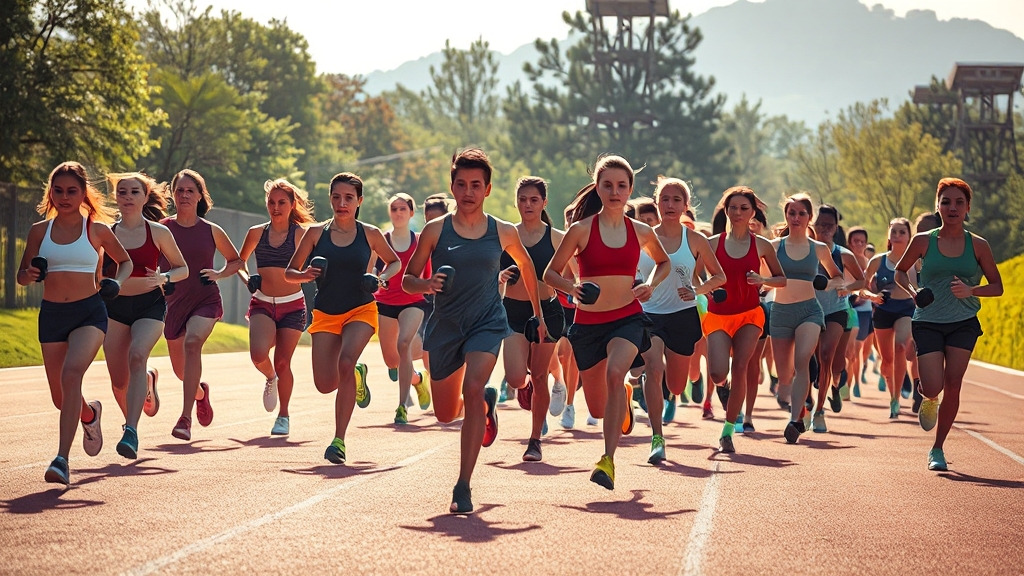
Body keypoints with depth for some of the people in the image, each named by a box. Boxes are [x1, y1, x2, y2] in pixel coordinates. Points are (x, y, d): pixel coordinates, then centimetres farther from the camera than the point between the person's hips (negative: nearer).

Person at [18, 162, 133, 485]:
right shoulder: (39, 231, 6)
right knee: (60, 398, 11)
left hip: (89, 312, -3)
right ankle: (90, 414, 48)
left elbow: (125, 261, 16)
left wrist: (116, 283, -4)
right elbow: (22, 276, 12)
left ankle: (62, 460, -31)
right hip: (51, 313, 4)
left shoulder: (97, 230, 1)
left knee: (71, 375, -28)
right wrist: (30, 274, -11)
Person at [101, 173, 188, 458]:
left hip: (150, 306, -3)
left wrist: (164, 277, -12)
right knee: (119, 380, 2)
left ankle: (131, 432, -32)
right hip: (115, 307, 3)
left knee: (137, 356, -29)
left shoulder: (159, 232, 0)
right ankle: (147, 380, 39)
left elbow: (183, 268, 8)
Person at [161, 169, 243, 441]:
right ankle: (201, 392, 54)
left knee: (192, 342, -31)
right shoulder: (161, 229, -1)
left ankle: (186, 419, -37)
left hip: (206, 301, -2)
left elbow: (236, 260, 14)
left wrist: (219, 274, -4)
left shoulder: (211, 231, 1)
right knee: (181, 370, 14)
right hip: (174, 304, 2)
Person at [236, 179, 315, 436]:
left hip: (292, 306, -1)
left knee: (282, 363, 0)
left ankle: (284, 416, 21)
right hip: (262, 304, 1)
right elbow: (239, 261, 19)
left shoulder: (301, 234, -3)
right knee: (258, 354, -22)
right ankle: (270, 378, 14)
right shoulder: (256, 233, 4)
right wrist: (247, 279, 0)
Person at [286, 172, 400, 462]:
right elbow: (289, 273, 5)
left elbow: (394, 262, 16)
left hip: (361, 311, -2)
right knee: (325, 385, -3)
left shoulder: (370, 234, 0)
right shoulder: (316, 233, 0)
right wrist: (306, 275, -17)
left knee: (345, 362, -28)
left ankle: (339, 440, -22)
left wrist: (382, 278, -5)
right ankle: (357, 375, 36)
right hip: (325, 313, 2)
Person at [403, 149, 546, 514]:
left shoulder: (503, 233, 0)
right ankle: (487, 402, 51)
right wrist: (426, 285, -20)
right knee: (446, 414, 13)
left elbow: (526, 266, 20)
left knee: (472, 389, -27)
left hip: (487, 323, -2)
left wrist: (538, 314, 24)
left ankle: (463, 488, -23)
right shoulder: (435, 231, -2)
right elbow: (408, 280, 3)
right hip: (444, 325, 2)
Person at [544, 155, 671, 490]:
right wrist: (571, 288, -20)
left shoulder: (641, 232, 3)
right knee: (598, 409, 11)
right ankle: (624, 396, 51)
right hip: (588, 322, 1)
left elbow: (664, 263, 23)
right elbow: (550, 273, 1)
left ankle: (608, 461, -32)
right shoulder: (581, 229, -4)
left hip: (628, 318, 0)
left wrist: (651, 284, 3)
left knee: (615, 373, -33)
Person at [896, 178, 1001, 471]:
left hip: (964, 324, 1)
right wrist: (913, 290, -8)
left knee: (952, 386, -4)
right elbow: (900, 271, 12)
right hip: (928, 323, -1)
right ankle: (929, 400, 27)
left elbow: (997, 287, 5)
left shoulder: (978, 245, -1)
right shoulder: (923, 241, -2)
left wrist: (971, 290, -14)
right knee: (933, 388, -13)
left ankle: (937, 449, 12)